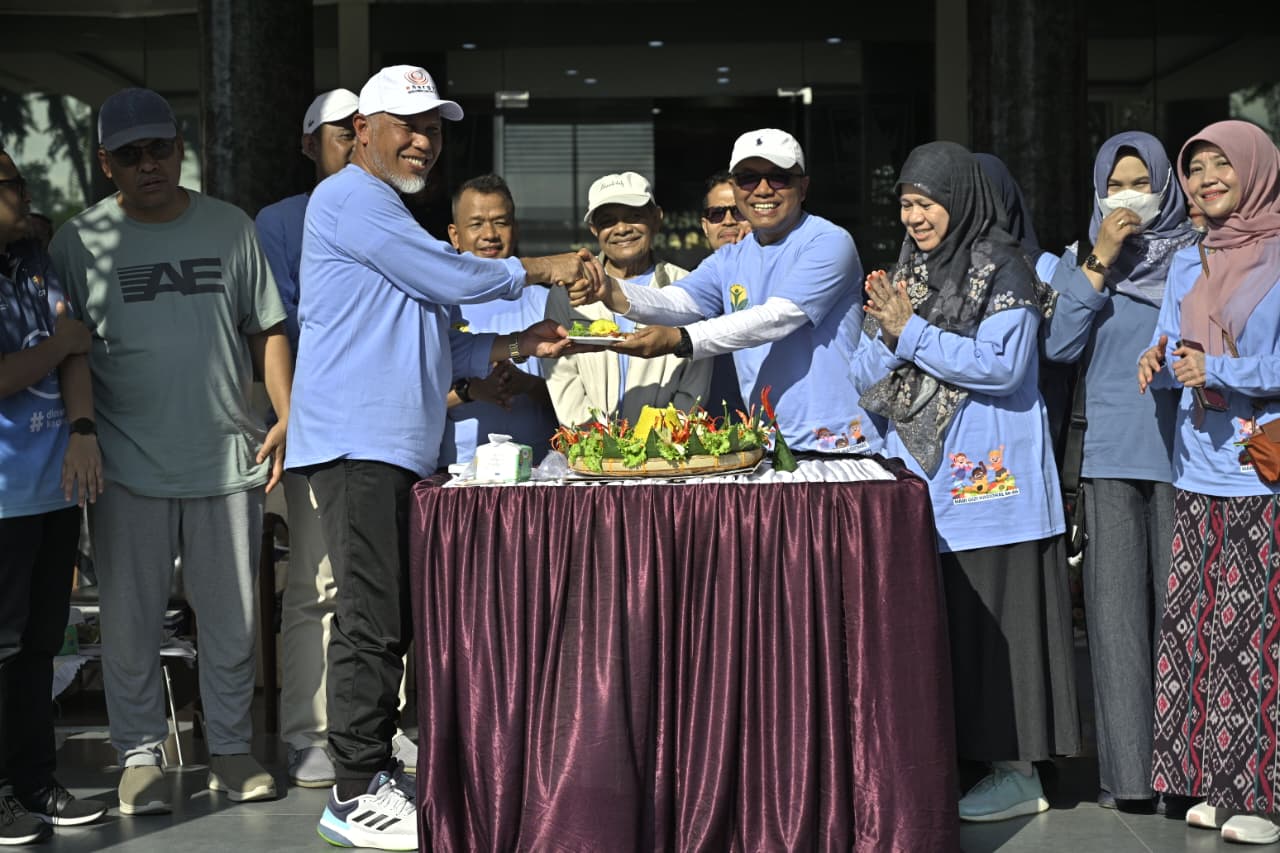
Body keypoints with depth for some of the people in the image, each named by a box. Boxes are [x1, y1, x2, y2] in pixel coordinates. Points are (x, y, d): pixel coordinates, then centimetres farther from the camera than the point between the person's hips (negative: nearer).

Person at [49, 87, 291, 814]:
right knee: (131, 621, 5)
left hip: (228, 458, 2)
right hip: (129, 467, -1)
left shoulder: (230, 227, 8)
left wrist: (288, 416, 2)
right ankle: (141, 757, 19)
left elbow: (268, 330, 11)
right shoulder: (80, 241, 2)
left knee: (233, 619, 9)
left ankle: (231, 749, 23)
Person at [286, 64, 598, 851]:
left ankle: (376, 768, 17)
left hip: (400, 448, 10)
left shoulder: (393, 218, 26)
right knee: (371, 621, -8)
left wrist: (516, 346, 12)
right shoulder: (351, 198, -5)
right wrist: (538, 270, 3)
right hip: (358, 443, -10)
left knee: (398, 620, 10)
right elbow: (451, 278, -11)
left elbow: (431, 349, 25)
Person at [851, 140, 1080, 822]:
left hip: (986, 477, -6)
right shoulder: (905, 276, 16)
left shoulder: (1003, 272, -3)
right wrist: (887, 333, -7)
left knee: (992, 620, -3)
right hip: (919, 477, 6)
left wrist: (912, 331, -12)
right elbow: (868, 383, 13)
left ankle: (1017, 771, 4)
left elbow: (1003, 364, -16)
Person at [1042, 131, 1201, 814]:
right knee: (1116, 611, -2)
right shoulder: (1079, 263, 13)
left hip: (1181, 451, -1)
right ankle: (1129, 769, 2)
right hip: (1111, 456, 2)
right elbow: (1061, 346, -1)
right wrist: (1099, 263, -5)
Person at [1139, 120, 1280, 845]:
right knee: (1198, 627, 5)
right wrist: (1158, 367, -6)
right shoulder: (1188, 265, 16)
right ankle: (1216, 783, 13)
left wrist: (1217, 370, -19)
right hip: (1200, 473, 6)